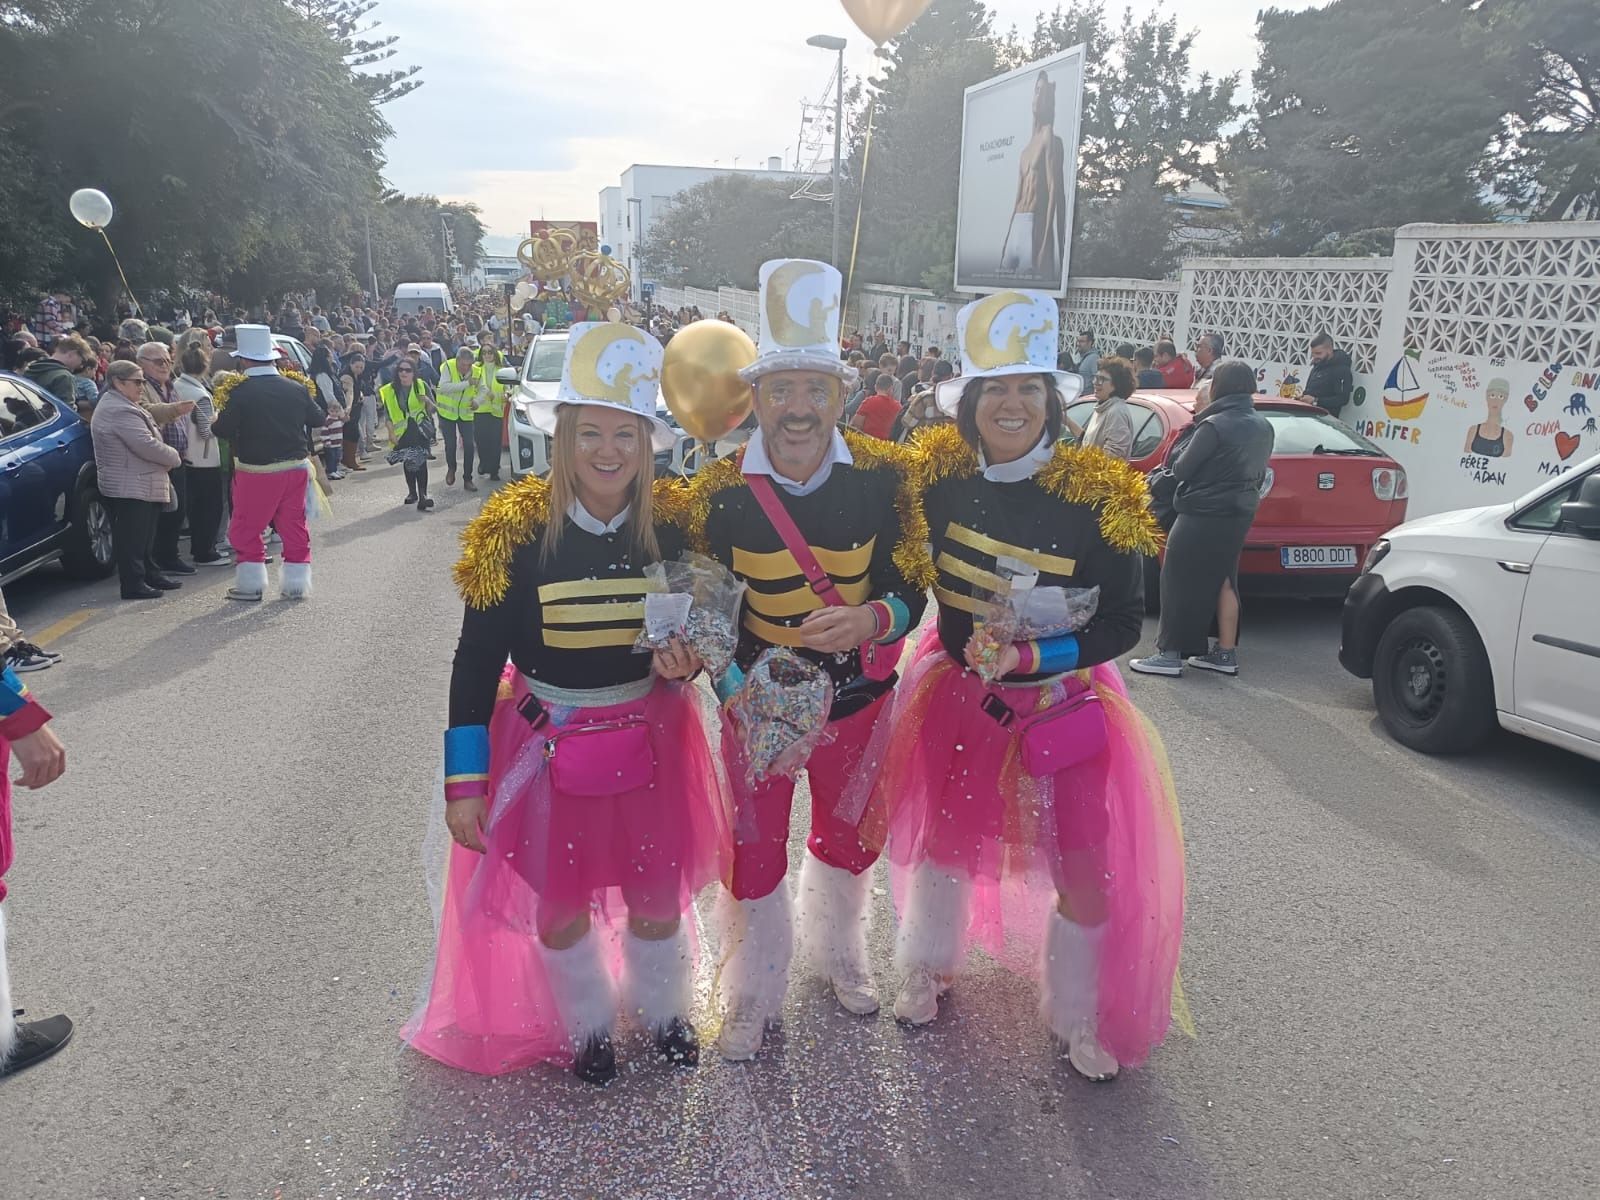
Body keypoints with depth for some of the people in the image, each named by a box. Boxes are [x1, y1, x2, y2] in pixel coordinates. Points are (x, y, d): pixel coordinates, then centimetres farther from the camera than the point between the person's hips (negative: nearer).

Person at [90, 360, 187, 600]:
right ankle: (133, 584, -1)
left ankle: (151, 573, 29)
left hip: (142, 486, 11)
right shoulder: (120, 411, -20)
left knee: (145, 534, 19)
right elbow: (147, 445, -25)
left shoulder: (122, 405, 17)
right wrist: (174, 457, -10)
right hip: (130, 487, -11)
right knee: (132, 536, -5)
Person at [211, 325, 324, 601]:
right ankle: (296, 584, 17)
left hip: (257, 471, -4)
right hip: (296, 468, 4)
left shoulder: (241, 392, -14)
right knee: (294, 527, 12)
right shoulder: (297, 389, -1)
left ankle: (250, 585, 14)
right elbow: (319, 419, 10)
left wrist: (215, 421, 9)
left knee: (246, 529, 10)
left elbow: (221, 430, -12)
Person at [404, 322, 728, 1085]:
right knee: (560, 906, 14)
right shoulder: (515, 530, -16)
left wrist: (687, 658, -19)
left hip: (648, 741, 2)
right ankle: (586, 1025, 44)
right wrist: (465, 783, -9)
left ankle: (663, 1011, 47)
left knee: (657, 900, 16)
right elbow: (476, 663, -10)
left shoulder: (673, 522, -9)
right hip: (547, 744, -1)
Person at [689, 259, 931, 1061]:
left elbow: (912, 593, -10)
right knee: (754, 850, 11)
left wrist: (870, 620, -32)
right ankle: (752, 995, 37)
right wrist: (741, 691, -24)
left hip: (857, 697, 2)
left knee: (848, 837, 22)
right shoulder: (722, 492, -15)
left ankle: (838, 955, 52)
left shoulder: (881, 478, -14)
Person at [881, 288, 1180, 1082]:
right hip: (957, 690, 2)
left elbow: (1123, 625, -14)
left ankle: (1078, 1021, 30)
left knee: (1089, 869, 3)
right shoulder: (941, 475, -11)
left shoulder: (1100, 496, -18)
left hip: (1065, 700, -2)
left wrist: (1031, 654, -25)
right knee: (943, 838, 18)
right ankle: (928, 969, 47)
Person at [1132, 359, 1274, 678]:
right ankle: (1226, 653, 18)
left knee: (1179, 581, -1)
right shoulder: (1264, 427, 7)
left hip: (1202, 516, -8)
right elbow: (1258, 473, 16)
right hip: (1239, 514, 8)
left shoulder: (1214, 425, -19)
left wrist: (1193, 436, 5)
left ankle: (1170, 654, -1)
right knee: (1222, 581, 16)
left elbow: (1181, 469, -13)